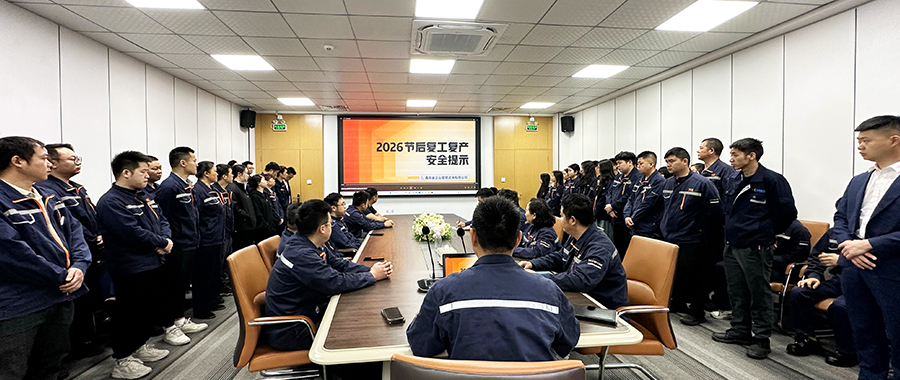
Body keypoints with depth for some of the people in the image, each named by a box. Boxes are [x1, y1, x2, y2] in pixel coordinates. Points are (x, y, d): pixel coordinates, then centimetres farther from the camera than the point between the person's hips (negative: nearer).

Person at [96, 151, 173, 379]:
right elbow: (133, 232, -24)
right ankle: (123, 361, 14)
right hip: (131, 269, -9)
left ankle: (141, 347, 36)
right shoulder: (111, 202, -17)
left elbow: (162, 221, 13)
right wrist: (162, 243, -12)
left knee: (152, 307, 19)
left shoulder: (143, 197, 13)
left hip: (153, 264, 9)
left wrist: (166, 240, -7)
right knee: (130, 314, 1)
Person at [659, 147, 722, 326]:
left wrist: (697, 225, -9)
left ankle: (697, 312, 15)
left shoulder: (701, 183, -12)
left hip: (690, 241, -7)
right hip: (668, 238, 7)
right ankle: (678, 303, 34)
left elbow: (715, 209, -14)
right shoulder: (667, 184, 10)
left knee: (692, 277, 1)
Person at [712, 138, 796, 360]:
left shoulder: (771, 181, -13)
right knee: (736, 292, 16)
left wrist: (767, 233, 1)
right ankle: (740, 331, 31)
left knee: (759, 294, 3)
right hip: (731, 245, 8)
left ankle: (761, 339, 15)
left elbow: (787, 212, -9)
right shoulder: (732, 181, 8)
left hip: (755, 248, -7)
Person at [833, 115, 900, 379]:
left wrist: (869, 245, -18)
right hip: (854, 269, 6)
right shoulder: (858, 182, 13)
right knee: (865, 335, 17)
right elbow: (840, 218, 13)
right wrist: (848, 245, -5)